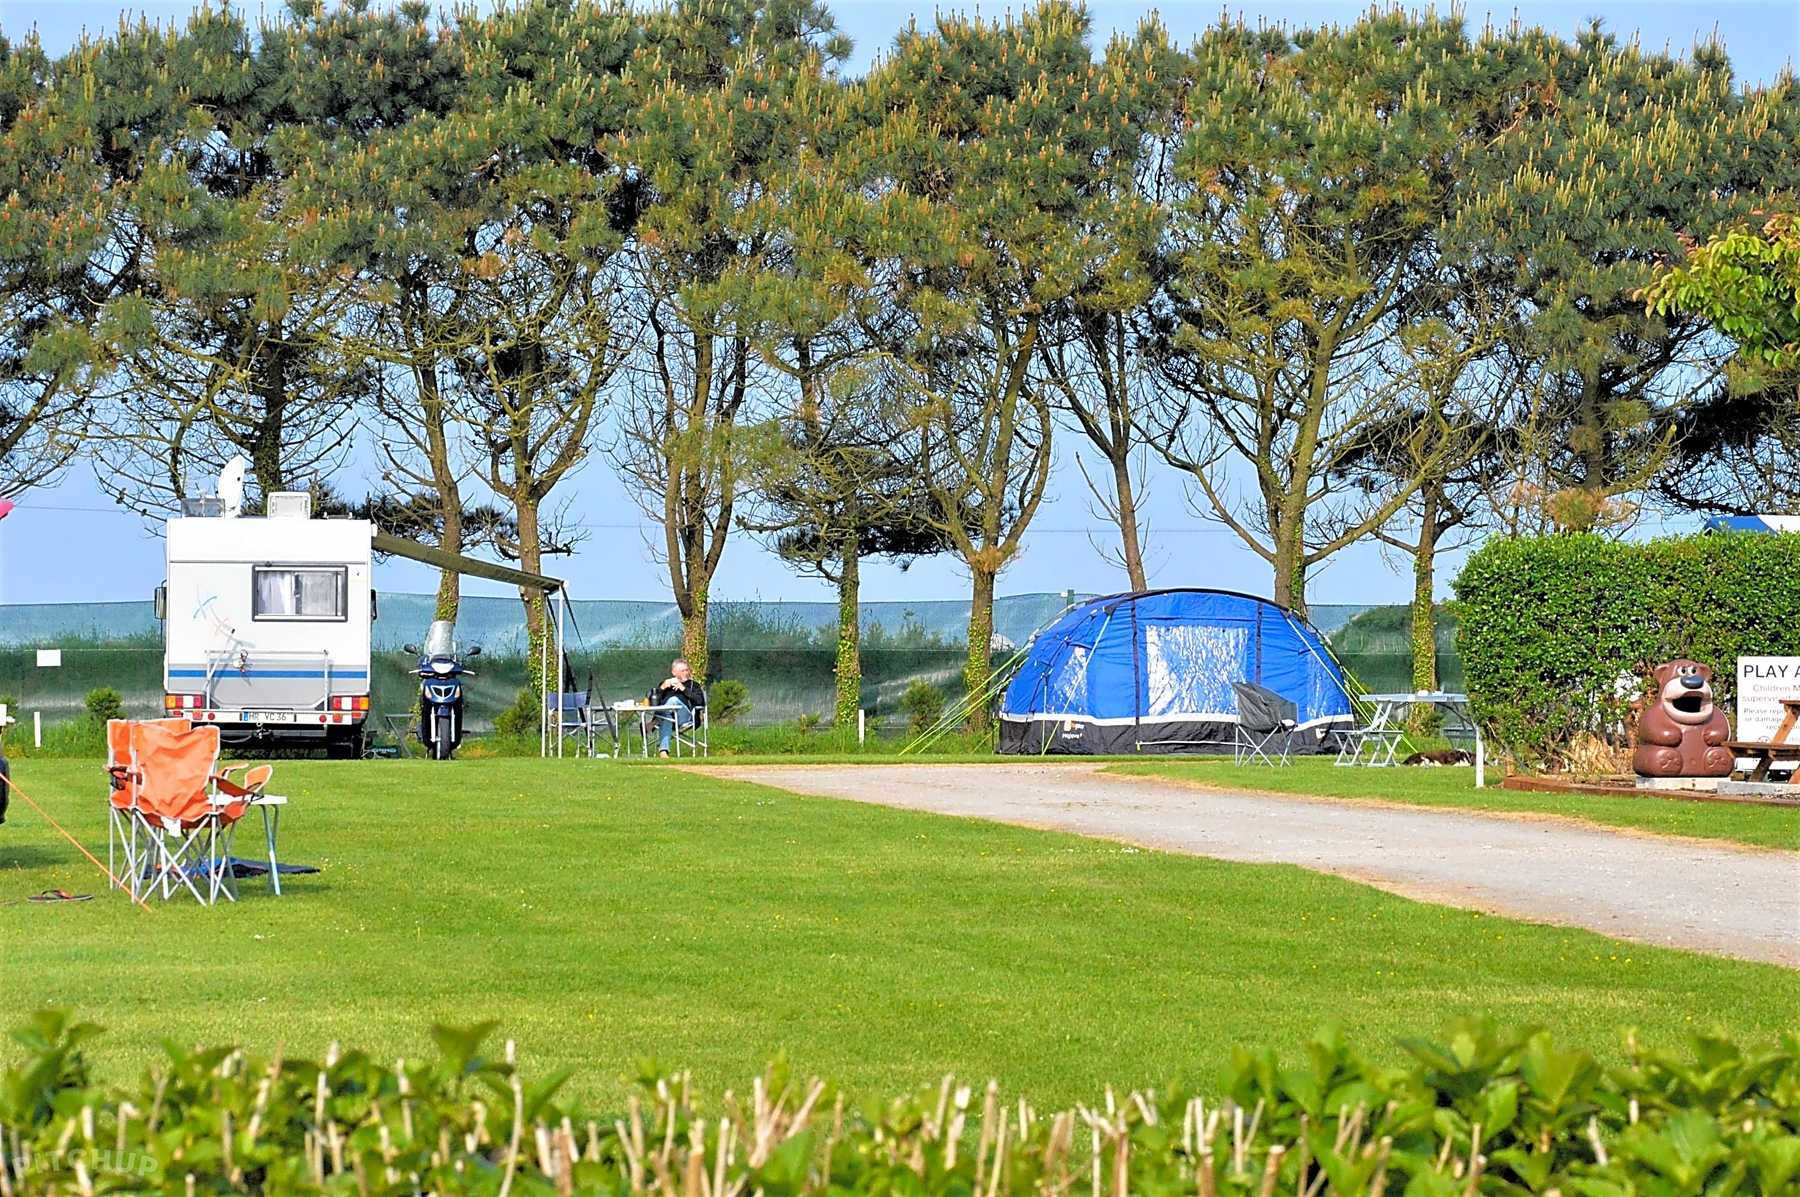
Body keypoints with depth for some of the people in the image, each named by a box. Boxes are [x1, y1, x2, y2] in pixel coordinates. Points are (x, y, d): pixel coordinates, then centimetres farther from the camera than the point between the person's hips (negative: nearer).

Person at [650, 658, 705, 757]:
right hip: (665, 713, 1)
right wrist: (662, 688, 3)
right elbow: (653, 703, 18)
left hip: (684, 717, -1)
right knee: (666, 719, -38)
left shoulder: (693, 685, 26)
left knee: (674, 700, -33)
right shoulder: (666, 682, 30)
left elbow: (699, 701, 5)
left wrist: (683, 689, -1)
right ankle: (664, 751, -53)